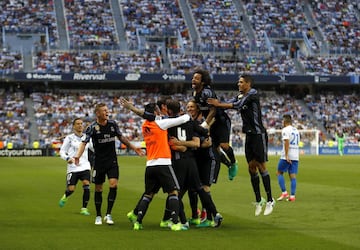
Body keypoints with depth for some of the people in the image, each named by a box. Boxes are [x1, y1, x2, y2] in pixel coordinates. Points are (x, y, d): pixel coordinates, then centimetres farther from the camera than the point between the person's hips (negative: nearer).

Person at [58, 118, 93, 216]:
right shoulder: (69, 138, 2)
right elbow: (62, 151, 2)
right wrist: (67, 158, -17)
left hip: (85, 166, 2)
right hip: (73, 167, -2)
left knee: (86, 186, -18)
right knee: (71, 189, -5)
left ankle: (84, 208, -7)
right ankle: (65, 197, 32)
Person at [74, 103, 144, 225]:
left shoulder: (112, 124, 1)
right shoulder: (92, 127, -10)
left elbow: (121, 137, 16)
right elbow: (84, 142, -15)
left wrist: (134, 148, 16)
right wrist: (77, 156, -31)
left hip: (112, 161, 2)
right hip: (99, 162, -2)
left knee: (113, 184, -14)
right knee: (98, 189, 5)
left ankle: (108, 214, -5)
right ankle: (98, 216, 20)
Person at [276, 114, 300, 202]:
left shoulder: (285, 130, -8)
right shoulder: (296, 130, 16)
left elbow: (287, 142, -18)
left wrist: (286, 156, -21)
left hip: (287, 156, -7)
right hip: (295, 156, 7)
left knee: (279, 173, 7)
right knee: (293, 176, 4)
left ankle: (284, 192, -3)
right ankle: (292, 196, -1)